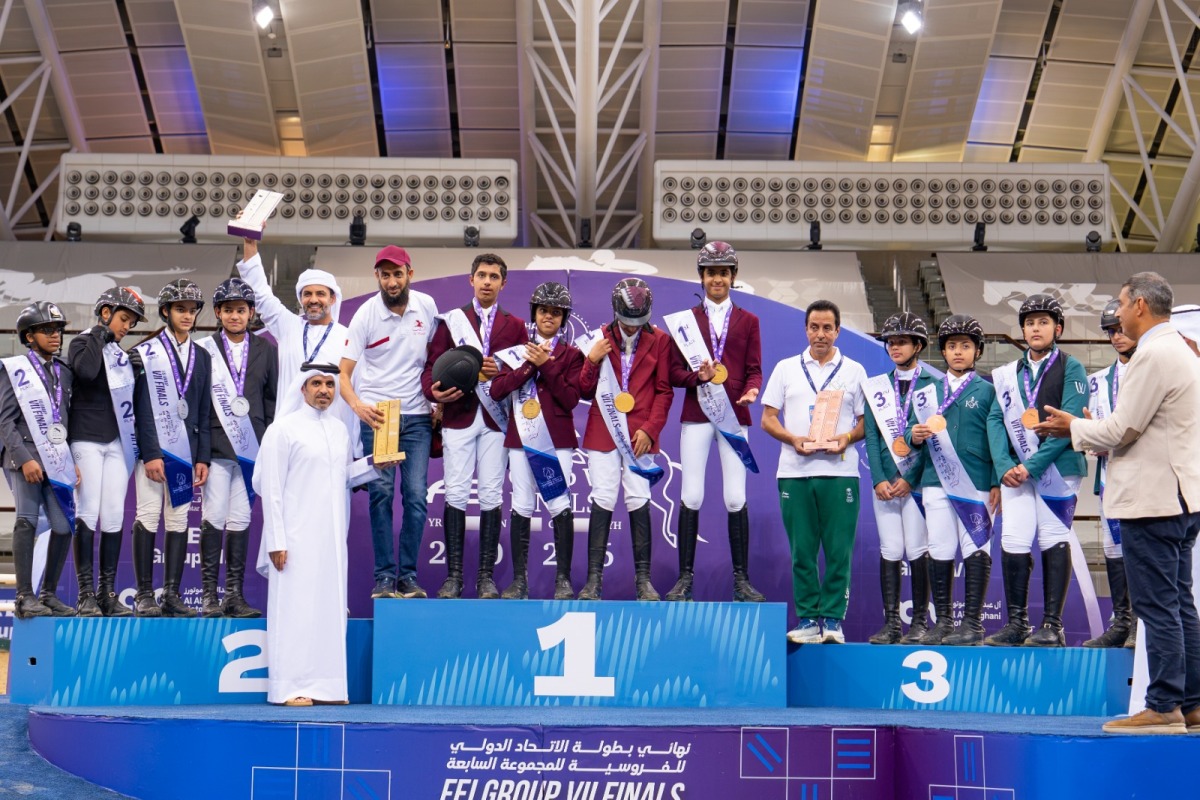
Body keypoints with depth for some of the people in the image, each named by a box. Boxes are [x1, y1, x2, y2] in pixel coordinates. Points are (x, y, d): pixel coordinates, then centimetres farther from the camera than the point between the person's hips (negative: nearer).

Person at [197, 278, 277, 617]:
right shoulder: (204, 349, 3)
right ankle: (209, 595, 1)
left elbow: (271, 398, 12)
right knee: (214, 517, -4)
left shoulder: (265, 350, 11)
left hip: (251, 445, 2)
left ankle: (235, 595, 10)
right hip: (216, 445, -2)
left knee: (241, 519, 5)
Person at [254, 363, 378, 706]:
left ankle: (327, 686, 9)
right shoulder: (283, 429, -2)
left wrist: (373, 463, 5)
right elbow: (270, 488, -6)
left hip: (332, 538, 6)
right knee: (294, 608, -6)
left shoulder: (339, 430, 15)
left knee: (331, 607, 5)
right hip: (296, 538, -6)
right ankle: (290, 687, -4)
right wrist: (276, 541, -11)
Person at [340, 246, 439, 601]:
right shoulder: (365, 314, -7)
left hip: (417, 415, 2)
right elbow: (343, 372, -11)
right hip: (376, 413, -2)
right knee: (381, 493, -6)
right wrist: (357, 405, -29)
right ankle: (384, 576, -1)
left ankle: (408, 575, 4)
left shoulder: (427, 306, 1)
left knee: (416, 494, -4)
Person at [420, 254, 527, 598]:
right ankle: (453, 576, 0)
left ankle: (486, 576, 4)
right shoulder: (450, 321, 11)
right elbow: (431, 365, 5)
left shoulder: (515, 326, 14)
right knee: (456, 495, -4)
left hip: (495, 418, 1)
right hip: (458, 416, 0)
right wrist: (433, 390, -15)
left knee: (491, 497, -1)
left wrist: (500, 373, -12)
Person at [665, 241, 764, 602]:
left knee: (736, 499, -2)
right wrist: (698, 375, -14)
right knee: (691, 497, -3)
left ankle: (741, 579, 5)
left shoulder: (748, 321, 12)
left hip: (734, 416, 0)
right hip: (696, 415, 0)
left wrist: (751, 390, -14)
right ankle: (685, 577, 3)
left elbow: (754, 370, 8)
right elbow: (674, 371, 6)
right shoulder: (686, 319, 10)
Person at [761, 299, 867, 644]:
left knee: (839, 550, -3)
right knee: (802, 551, 2)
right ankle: (807, 619, 9)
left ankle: (833, 619, 3)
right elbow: (768, 418, 10)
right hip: (794, 471, 1)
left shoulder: (854, 371, 11)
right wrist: (793, 439, -8)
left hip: (840, 471, -1)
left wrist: (847, 437, -11)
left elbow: (867, 421, 9)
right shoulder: (786, 369, 13)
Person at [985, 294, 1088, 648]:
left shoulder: (1071, 369, -1)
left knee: (1053, 542, -2)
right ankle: (1017, 623, 8)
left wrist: (1031, 465, -15)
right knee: (1012, 543, -1)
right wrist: (1004, 466, -8)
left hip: (1056, 469, -4)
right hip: (1015, 470, 4)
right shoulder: (1008, 373, 14)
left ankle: (1052, 626, 3)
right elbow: (995, 419, 8)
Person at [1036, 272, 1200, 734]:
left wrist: (1074, 427, 0)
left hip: (1152, 500, -10)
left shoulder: (1154, 355, -15)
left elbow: (1121, 431, -16)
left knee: (1158, 607, -7)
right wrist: (1092, 430, 17)